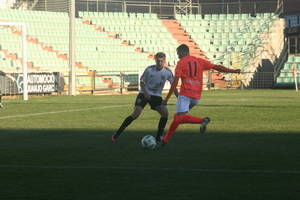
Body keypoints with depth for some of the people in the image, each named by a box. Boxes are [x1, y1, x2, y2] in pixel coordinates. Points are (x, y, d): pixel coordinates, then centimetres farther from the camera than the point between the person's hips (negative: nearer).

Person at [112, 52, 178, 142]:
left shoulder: (168, 72, -8)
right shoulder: (149, 69, -13)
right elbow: (142, 82, -3)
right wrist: (145, 93, -18)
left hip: (156, 96, 3)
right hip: (144, 93, -3)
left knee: (165, 113, -15)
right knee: (136, 113, -17)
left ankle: (159, 137, -1)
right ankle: (117, 134, -11)